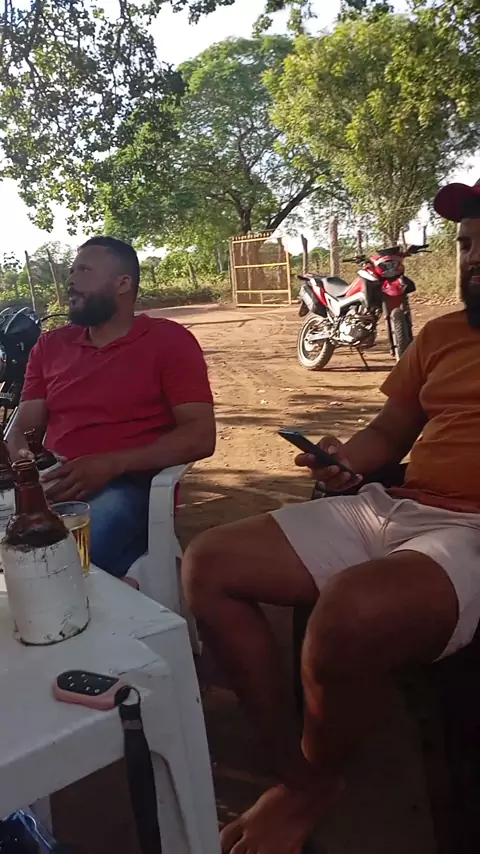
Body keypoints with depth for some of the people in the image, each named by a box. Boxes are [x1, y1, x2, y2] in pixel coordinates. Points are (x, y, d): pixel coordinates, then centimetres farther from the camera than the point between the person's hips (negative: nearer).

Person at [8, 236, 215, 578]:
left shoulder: (169, 340, 2)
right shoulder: (50, 345, 19)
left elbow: (200, 437, -7)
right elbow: (23, 427, 16)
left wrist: (112, 465, -19)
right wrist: (18, 456, -10)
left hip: (128, 486, -4)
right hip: (53, 485, 5)